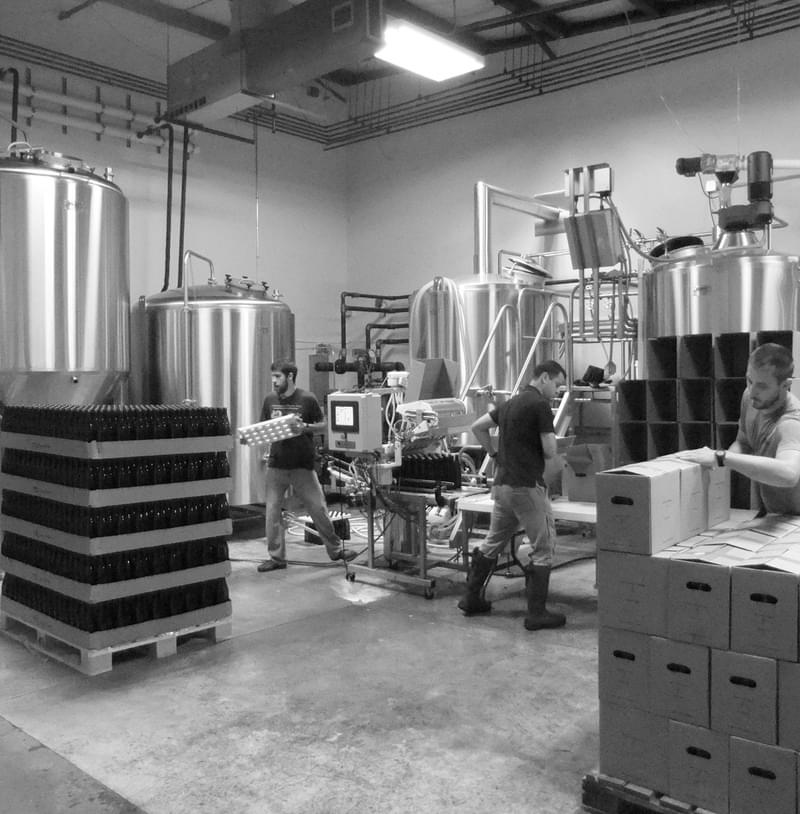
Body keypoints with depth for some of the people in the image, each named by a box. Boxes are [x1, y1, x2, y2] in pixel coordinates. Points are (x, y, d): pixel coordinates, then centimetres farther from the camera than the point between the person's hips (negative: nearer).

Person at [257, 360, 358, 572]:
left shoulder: (307, 399, -5)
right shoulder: (270, 400, 5)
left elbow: (322, 425, 0)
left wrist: (305, 427, -19)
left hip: (302, 465, -3)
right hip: (276, 464, 3)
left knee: (318, 508, 2)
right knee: (272, 510, 2)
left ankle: (336, 550, 18)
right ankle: (276, 557, 14)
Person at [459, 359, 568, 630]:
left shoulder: (510, 403, 14)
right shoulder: (540, 405, -12)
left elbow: (477, 427, 19)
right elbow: (550, 451, -14)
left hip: (502, 484, 9)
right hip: (527, 486, -8)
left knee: (492, 543, 19)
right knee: (542, 549, 2)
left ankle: (472, 599, 26)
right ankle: (537, 613, 5)